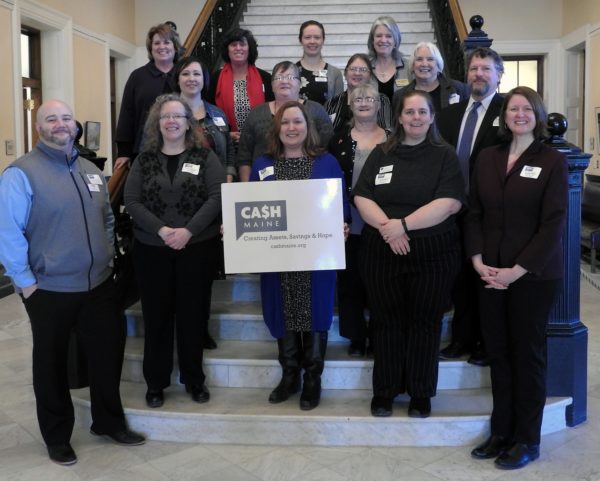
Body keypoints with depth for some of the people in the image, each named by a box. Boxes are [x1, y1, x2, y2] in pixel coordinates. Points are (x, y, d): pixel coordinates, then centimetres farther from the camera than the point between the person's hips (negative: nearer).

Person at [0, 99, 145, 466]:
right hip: (50, 289, -5)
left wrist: (107, 258, 12)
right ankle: (57, 436, 28)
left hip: (99, 285, 6)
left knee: (109, 354, 15)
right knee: (53, 363, 11)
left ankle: (110, 421, 35)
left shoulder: (91, 170, 10)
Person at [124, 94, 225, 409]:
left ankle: (194, 379, 21)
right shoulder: (145, 160, 7)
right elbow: (131, 201, -1)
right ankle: (155, 382, 20)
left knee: (192, 315, 6)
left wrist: (188, 231, -17)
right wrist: (161, 229, -15)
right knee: (156, 316, 7)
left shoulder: (205, 157, 2)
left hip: (197, 249, -1)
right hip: (151, 250, 1)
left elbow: (216, 197, -7)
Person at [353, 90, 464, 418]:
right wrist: (386, 227, -16)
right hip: (382, 252, 2)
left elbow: (450, 203, -12)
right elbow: (362, 198, 1)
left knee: (425, 322, 6)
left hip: (432, 253, -2)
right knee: (386, 321, 9)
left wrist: (403, 225, -17)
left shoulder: (444, 155, 1)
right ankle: (384, 391, 22)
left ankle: (420, 393, 20)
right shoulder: (381, 154, 9)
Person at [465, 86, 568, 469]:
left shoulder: (553, 161, -4)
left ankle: (527, 439, 17)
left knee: (528, 353, 5)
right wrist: (478, 260, -4)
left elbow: (554, 224, -10)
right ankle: (502, 431, 22)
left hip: (534, 276, -4)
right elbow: (475, 213, 9)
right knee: (499, 352, 9)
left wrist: (518, 270, -16)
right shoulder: (487, 158, 9)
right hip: (491, 274, 4)